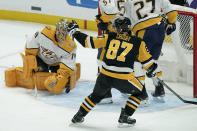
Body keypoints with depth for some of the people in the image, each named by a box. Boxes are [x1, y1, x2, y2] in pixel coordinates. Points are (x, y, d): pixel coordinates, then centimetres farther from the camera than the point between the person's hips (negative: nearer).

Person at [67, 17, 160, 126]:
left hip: (105, 76, 3)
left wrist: (75, 32, 24)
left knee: (97, 95, 29)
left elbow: (90, 42, 11)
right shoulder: (138, 42, 8)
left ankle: (79, 116, 33)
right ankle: (124, 117, 18)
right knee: (138, 91, 25)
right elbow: (147, 61, 14)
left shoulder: (109, 37, 11)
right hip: (124, 79, -3)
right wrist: (152, 71, 34)